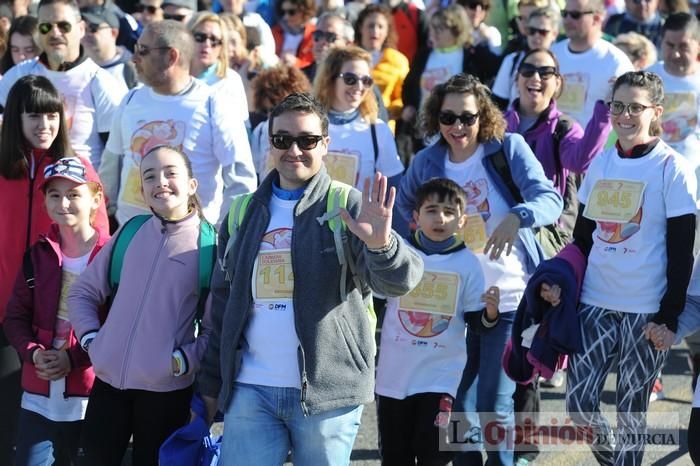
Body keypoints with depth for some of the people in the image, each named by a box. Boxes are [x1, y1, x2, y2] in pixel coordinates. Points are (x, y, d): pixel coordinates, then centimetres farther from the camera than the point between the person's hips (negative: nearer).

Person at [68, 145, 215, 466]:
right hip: (109, 380, 4)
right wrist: (90, 339, 2)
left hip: (167, 390, -3)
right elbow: (82, 292, 14)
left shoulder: (208, 244, -6)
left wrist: (183, 360, -16)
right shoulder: (129, 234, 7)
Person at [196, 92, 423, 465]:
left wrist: (381, 245, -36)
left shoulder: (350, 208, 0)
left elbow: (399, 280, -14)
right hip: (250, 391, 4)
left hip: (327, 392, -4)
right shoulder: (243, 214, 13)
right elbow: (224, 304, 19)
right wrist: (210, 384, 16)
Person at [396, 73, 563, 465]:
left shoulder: (509, 149, -10)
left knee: (495, 408, -4)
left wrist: (516, 217, -42)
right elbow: (405, 203, 23)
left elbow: (550, 199, -23)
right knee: (457, 404, 13)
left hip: (508, 300, -4)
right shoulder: (428, 162, 1)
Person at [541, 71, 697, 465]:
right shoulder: (600, 163, 8)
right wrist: (559, 282, 3)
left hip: (646, 310, -4)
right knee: (579, 401, -1)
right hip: (595, 302, 4)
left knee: (631, 409, 2)